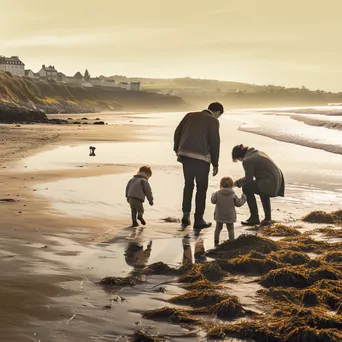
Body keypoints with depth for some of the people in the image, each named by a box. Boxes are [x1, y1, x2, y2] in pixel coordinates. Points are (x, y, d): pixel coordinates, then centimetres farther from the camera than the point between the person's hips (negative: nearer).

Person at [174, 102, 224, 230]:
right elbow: (214, 143, -4)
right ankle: (198, 220, 8)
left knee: (188, 185, 19)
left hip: (185, 155, 5)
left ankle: (186, 215, 16)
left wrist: (177, 151, 18)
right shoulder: (213, 121, -1)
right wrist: (215, 164, 1)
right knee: (201, 188, 6)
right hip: (201, 157, -5)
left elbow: (177, 132, 12)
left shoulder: (190, 115, 15)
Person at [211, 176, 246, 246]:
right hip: (230, 216, -1)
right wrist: (243, 198, 15)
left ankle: (216, 241, 16)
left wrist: (213, 195, 18)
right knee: (230, 229, 9)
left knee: (218, 228, 15)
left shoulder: (217, 194, -11)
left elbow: (213, 201, -3)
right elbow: (238, 203, -4)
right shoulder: (233, 195, -9)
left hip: (219, 216, 1)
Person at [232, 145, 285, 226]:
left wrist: (237, 183, 9)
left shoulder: (247, 160, -10)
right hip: (279, 180, 10)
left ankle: (254, 218, 8)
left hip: (270, 184, -10)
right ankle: (267, 218, 38)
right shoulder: (258, 153, 18)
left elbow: (248, 179, -8)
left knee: (246, 188, 1)